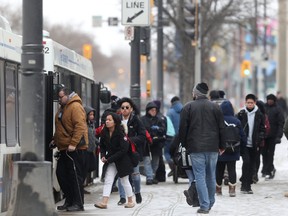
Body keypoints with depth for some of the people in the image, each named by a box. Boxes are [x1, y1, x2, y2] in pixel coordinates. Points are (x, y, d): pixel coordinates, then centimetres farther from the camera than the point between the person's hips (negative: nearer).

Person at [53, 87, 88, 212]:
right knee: (61, 173, 10)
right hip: (64, 148, 10)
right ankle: (69, 201, 19)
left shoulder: (75, 107, -13)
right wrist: (55, 140, 20)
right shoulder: (62, 108, 17)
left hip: (75, 149, -10)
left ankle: (78, 204, -1)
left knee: (75, 176, -6)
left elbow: (80, 127, -21)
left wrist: (73, 144, -25)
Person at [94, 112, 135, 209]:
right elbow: (102, 146, 11)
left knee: (124, 181, 7)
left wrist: (110, 159, -21)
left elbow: (123, 150, -21)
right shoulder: (104, 133, -3)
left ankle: (130, 201, 23)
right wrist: (103, 156, -8)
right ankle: (104, 202, -13)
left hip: (122, 160, -5)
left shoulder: (120, 133, -19)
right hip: (110, 161, 5)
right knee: (107, 180, -6)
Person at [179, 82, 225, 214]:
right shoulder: (215, 107, 6)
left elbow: (183, 129, -1)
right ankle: (210, 203, 22)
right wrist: (221, 146, 16)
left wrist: (184, 144, 10)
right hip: (212, 147, 3)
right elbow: (221, 128, 8)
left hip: (196, 148, -3)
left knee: (200, 176, -3)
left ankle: (204, 205, -9)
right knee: (211, 176, 13)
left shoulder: (188, 107, -1)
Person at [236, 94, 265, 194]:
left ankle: (247, 186, 14)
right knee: (246, 161, -16)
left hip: (254, 145, 2)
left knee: (251, 165, 5)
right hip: (244, 144, -2)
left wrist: (259, 142, 0)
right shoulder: (241, 114, 1)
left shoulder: (259, 115, 5)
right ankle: (245, 185, -10)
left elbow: (262, 129, 9)